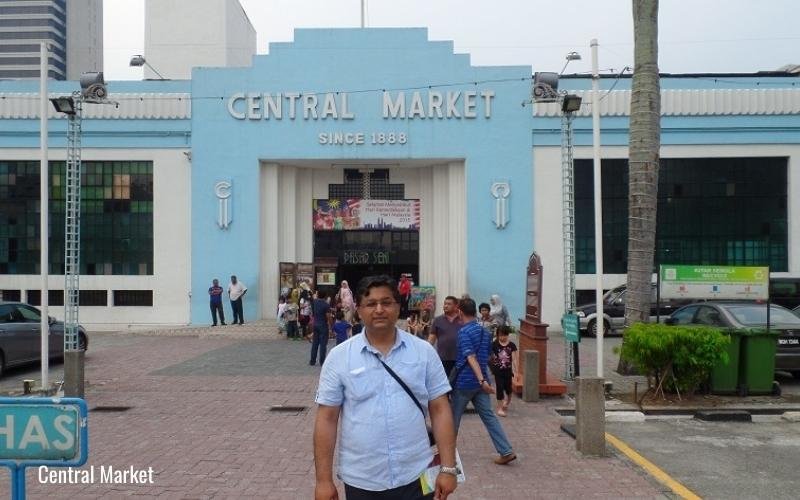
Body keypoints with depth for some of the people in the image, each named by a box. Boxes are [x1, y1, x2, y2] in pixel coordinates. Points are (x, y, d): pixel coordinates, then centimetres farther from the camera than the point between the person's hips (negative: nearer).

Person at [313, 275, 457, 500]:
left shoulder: (424, 352, -1)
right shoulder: (339, 357, -4)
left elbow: (440, 410, 0)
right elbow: (327, 419, -3)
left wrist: (448, 468, -4)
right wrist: (324, 480, -4)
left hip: (415, 478, 0)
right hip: (361, 482, 0)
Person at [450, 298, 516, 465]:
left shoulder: (463, 332, -15)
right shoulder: (485, 332, 9)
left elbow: (471, 358, -25)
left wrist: (482, 380, -33)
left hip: (465, 381, -6)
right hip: (480, 381, 6)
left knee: (454, 417, 11)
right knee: (489, 416, 5)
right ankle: (506, 451, -3)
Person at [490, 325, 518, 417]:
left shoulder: (511, 345, -6)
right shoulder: (494, 345, -8)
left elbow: (514, 359, -7)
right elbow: (490, 357, -2)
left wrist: (516, 371, -10)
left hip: (508, 370, 1)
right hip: (498, 371, -1)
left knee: (508, 387, 15)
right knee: (500, 388, -4)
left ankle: (508, 401, 44)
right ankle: (500, 408, 4)